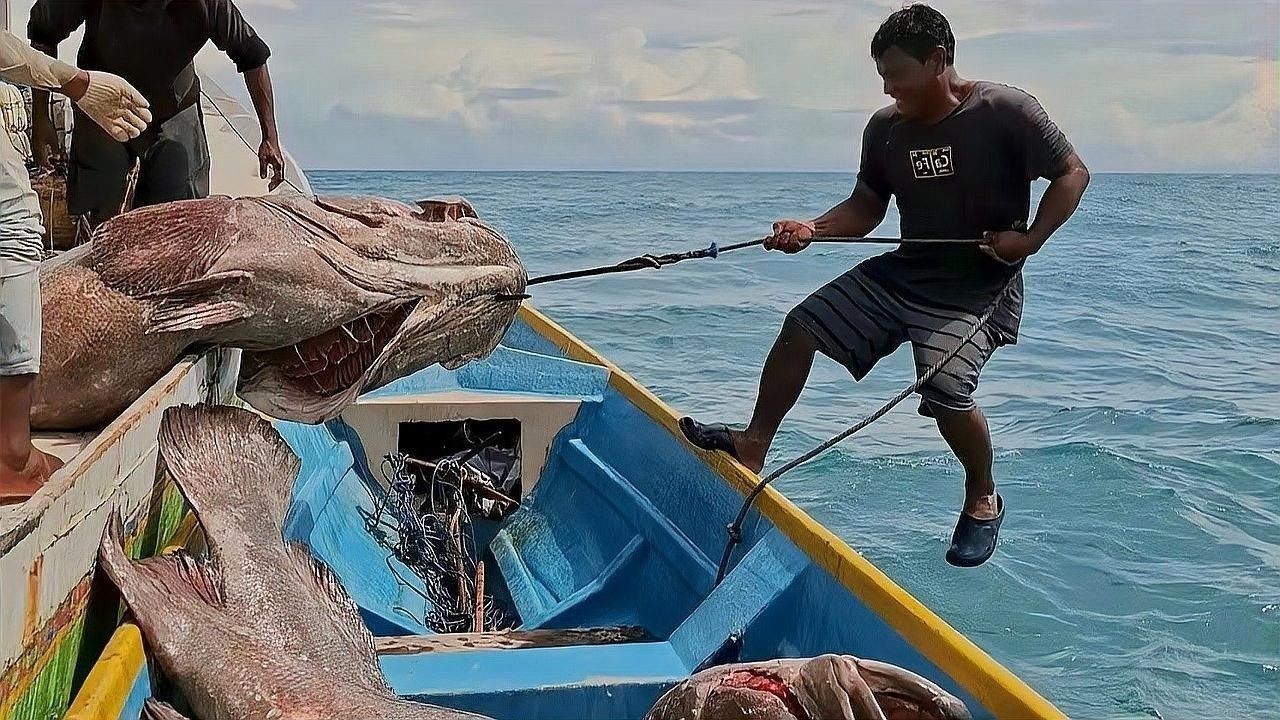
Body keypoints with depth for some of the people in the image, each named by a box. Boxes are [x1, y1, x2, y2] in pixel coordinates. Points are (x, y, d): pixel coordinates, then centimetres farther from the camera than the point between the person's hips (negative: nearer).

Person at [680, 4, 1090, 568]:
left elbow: (1073, 173, -8)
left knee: (946, 390, -24)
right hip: (901, 272, 6)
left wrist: (1031, 238, -20)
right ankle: (754, 445, 12)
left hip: (977, 287, -6)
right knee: (801, 327, -2)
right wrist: (812, 230, -8)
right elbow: (866, 208, 10)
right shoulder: (885, 127, 2)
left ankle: (983, 500, 4)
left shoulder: (1005, 111, -14)